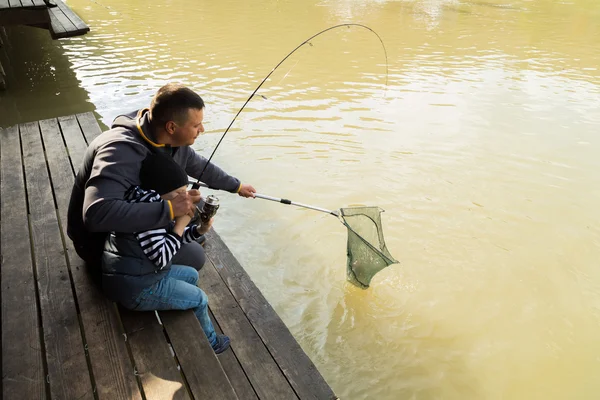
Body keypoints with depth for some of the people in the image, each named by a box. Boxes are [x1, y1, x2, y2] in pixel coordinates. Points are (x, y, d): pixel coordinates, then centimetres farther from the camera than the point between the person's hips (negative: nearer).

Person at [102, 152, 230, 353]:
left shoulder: (155, 202, 4)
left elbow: (171, 238, 13)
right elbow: (161, 259, -26)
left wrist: (200, 230, -3)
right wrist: (181, 223, -19)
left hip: (140, 273, 10)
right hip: (134, 286, -10)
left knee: (191, 275, 23)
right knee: (199, 299, 2)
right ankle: (209, 342, 28)